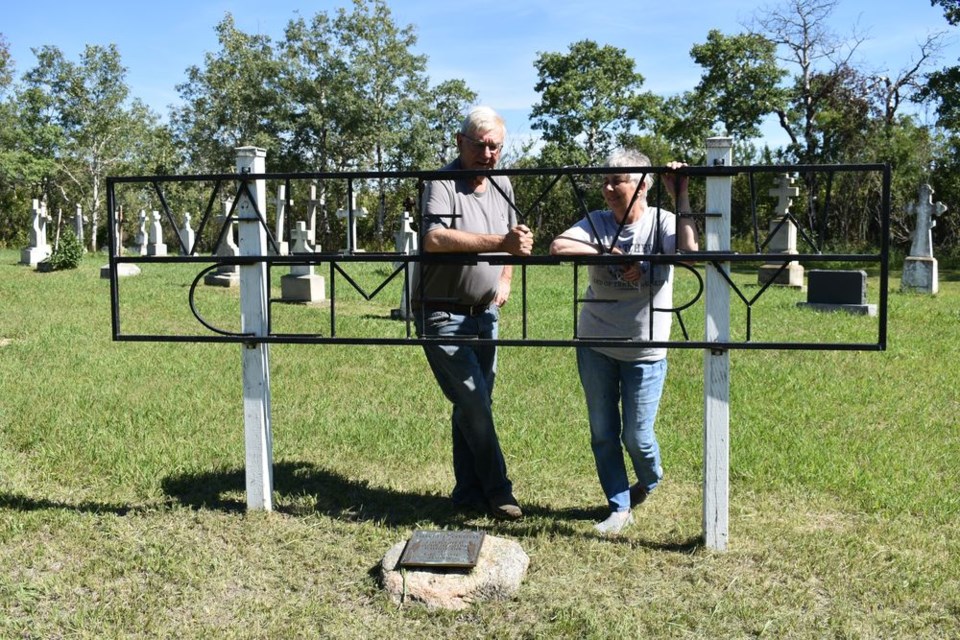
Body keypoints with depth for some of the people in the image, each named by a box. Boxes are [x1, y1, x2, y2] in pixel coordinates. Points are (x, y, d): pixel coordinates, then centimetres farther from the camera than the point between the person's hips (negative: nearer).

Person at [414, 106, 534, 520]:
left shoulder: (502, 185, 9)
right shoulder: (442, 185, -16)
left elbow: (513, 242, 25)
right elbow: (434, 239, -36)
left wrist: (505, 280, 7)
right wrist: (501, 243, -43)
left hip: (485, 314, 8)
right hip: (442, 315, -7)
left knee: (475, 405, 12)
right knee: (475, 405, -8)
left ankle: (469, 492, 23)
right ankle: (497, 492, 4)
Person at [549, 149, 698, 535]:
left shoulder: (660, 222, -10)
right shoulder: (596, 223, -3)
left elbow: (689, 248, -30)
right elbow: (558, 247, -21)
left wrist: (680, 197, -28)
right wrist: (613, 255, -25)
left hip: (646, 351, -3)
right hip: (595, 346, 3)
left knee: (637, 437, 5)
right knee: (603, 434, 9)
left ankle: (649, 482, 39)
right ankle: (619, 508, 26)